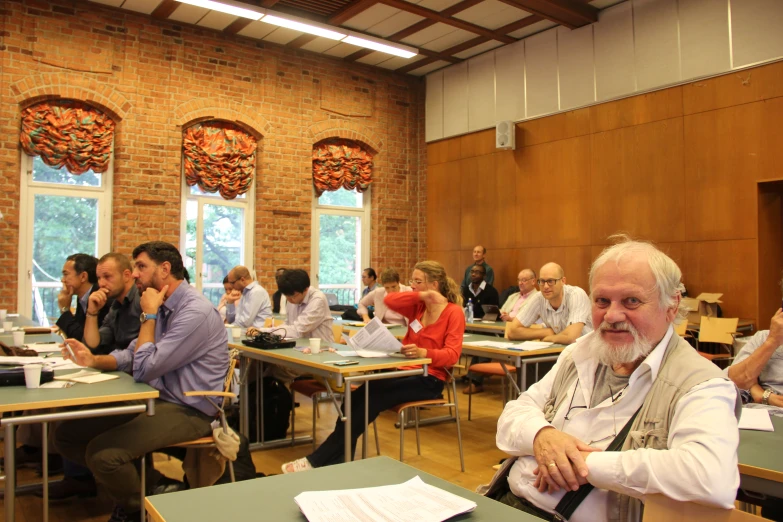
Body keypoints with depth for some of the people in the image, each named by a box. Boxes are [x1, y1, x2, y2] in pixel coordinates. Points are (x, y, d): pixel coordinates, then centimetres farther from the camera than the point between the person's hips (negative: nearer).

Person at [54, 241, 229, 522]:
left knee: (102, 451, -26)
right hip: (159, 399, 9)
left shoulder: (195, 311, -21)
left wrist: (148, 315, -12)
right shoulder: (164, 306, 10)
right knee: (67, 434, 3)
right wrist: (94, 360, -4)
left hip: (189, 410, -9)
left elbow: (144, 369, -21)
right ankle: (137, 485, 14)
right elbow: (134, 354, 14)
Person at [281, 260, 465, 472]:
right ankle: (337, 463, -22)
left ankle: (317, 461, -19)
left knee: (370, 399, -25)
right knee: (358, 399, -22)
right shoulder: (418, 306, 11)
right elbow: (388, 300, -6)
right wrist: (421, 296, -15)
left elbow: (452, 355, -16)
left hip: (429, 379, -6)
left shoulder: (454, 312, -7)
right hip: (405, 371, 6)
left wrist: (423, 352, -33)